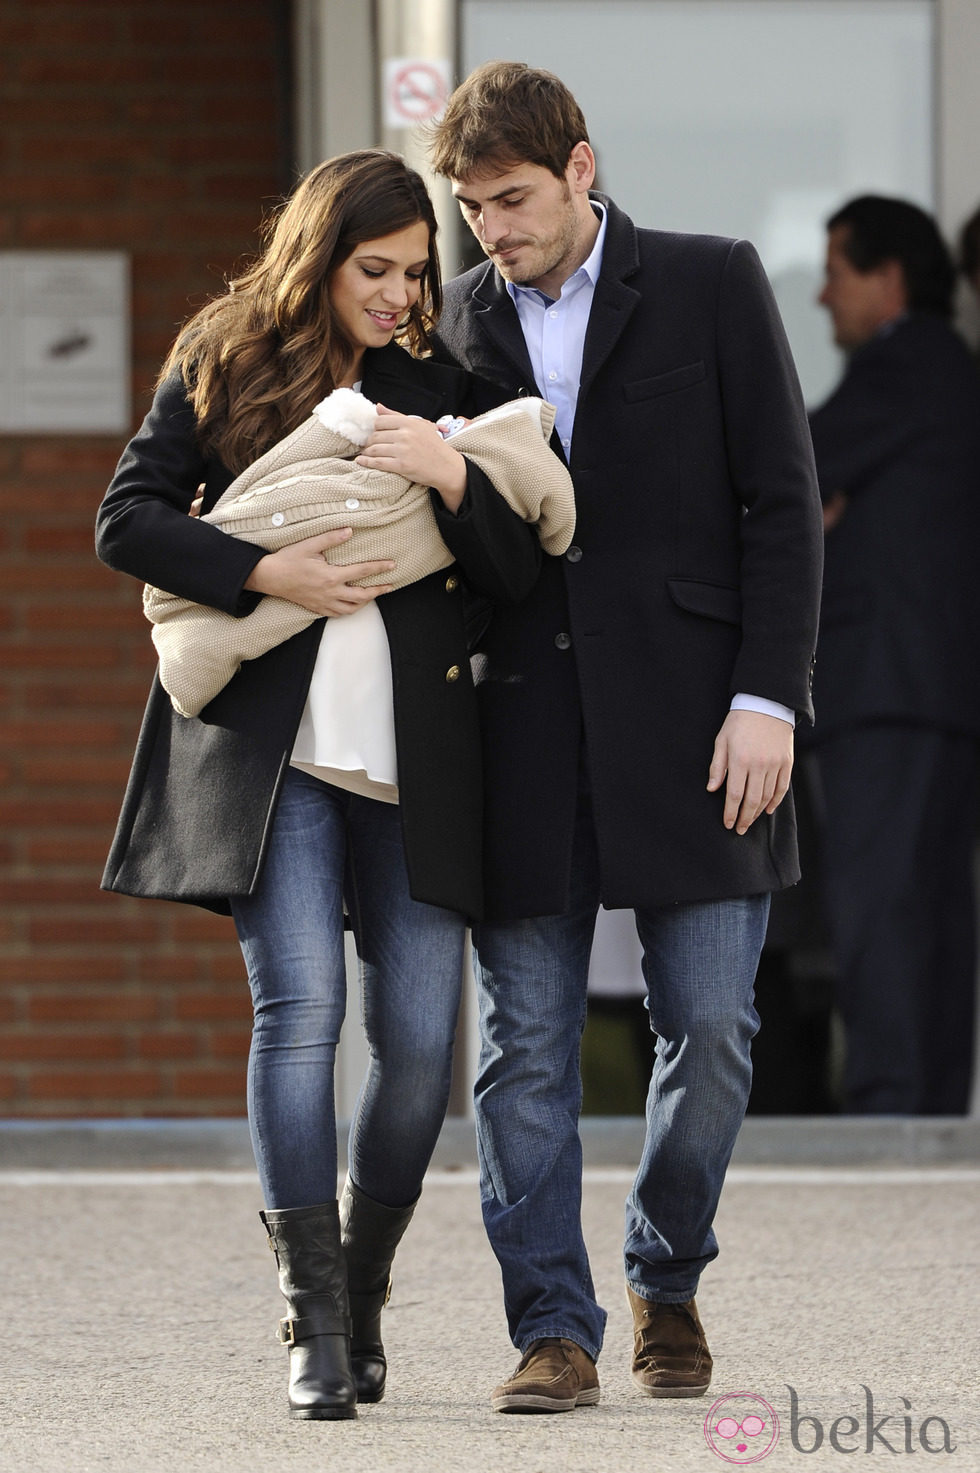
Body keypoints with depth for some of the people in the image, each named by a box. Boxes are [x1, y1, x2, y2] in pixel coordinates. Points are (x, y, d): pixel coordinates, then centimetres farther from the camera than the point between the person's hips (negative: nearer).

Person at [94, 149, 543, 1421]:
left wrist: (454, 476, -12)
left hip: (415, 755, 2)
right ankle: (315, 1321, -10)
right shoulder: (222, 365, 7)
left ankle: (364, 1297, 17)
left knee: (419, 1033, -3)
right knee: (300, 1005, -14)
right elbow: (129, 519, 2)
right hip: (268, 742, -2)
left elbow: (516, 575, 7)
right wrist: (267, 574, -11)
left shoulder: (444, 386, 11)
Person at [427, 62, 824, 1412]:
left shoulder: (711, 286, 3)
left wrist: (766, 700, -7)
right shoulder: (458, 324, 11)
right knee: (525, 1045, -2)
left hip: (688, 719, -2)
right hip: (526, 728, 2)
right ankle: (554, 1332, 2)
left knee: (710, 1027, -2)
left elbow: (781, 503, 0)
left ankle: (668, 1284, 20)